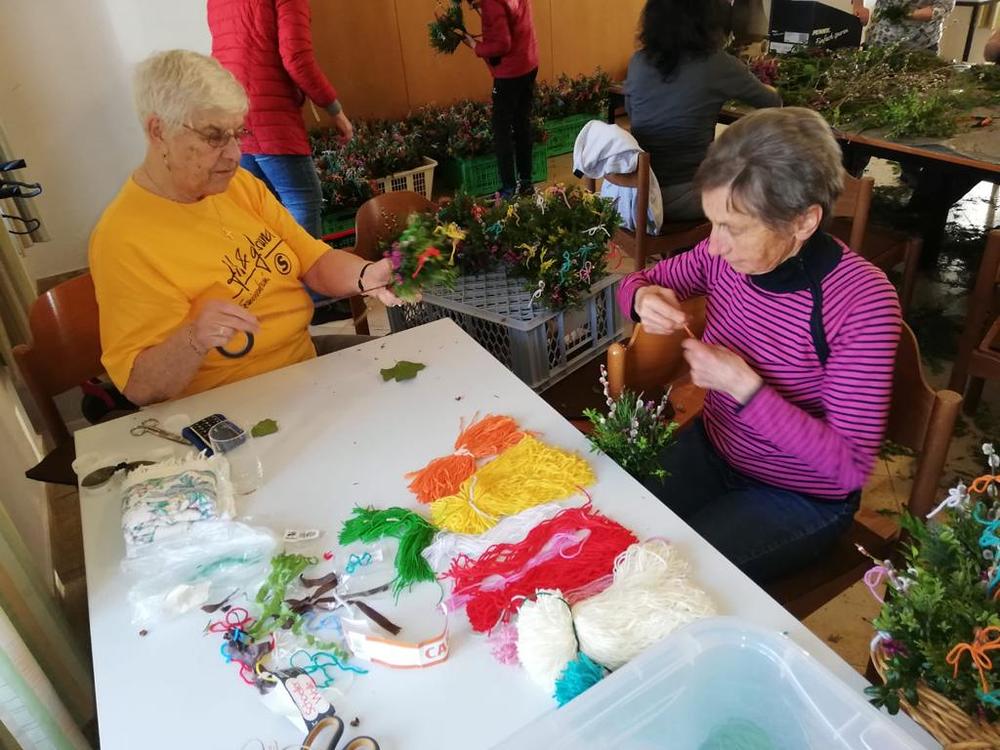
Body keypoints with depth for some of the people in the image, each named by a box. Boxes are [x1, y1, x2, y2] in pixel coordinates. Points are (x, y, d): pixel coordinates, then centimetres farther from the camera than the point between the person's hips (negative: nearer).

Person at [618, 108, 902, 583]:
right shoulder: (726, 253, -13)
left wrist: (743, 386, -32)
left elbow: (852, 467, -24)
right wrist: (644, 299, -20)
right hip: (711, 450, 5)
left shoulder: (863, 302, -26)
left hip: (800, 499, -4)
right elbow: (636, 282, 5)